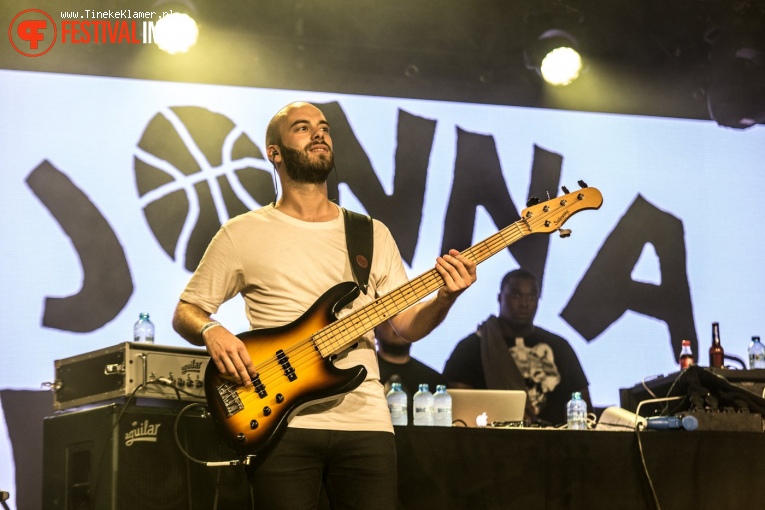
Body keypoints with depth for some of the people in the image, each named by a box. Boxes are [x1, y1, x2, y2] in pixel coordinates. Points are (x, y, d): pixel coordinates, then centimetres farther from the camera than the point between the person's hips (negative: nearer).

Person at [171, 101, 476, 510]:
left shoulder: (373, 234, 14)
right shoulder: (243, 234, 5)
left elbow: (408, 325, 11)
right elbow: (185, 312, 8)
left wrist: (444, 298, -9)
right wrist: (212, 331, -14)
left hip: (365, 420, 3)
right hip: (282, 422, -2)